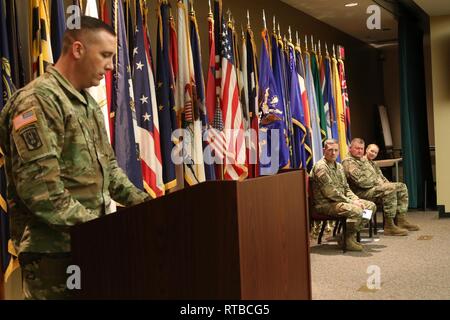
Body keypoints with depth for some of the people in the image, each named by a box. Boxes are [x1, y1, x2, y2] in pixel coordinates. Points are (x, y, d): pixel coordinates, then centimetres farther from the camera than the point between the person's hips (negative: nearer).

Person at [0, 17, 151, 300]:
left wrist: (141, 201, 6)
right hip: (54, 250, -9)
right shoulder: (38, 101, -16)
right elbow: (39, 189, -24)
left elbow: (108, 166, 20)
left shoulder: (88, 103, 14)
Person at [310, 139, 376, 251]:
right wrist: (350, 202, -16)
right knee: (356, 211, -31)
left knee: (371, 206, 5)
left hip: (341, 200, 10)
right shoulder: (320, 167, -15)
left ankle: (350, 234, 2)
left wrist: (356, 200, -1)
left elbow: (346, 188, 19)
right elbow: (330, 192, -20)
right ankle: (347, 239, -8)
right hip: (325, 204, -10)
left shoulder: (339, 166, 16)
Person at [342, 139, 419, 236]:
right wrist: (377, 182, -11)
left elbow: (380, 176, 28)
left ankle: (401, 220, -2)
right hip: (362, 192, -10)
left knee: (402, 187, 3)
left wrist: (386, 184, 8)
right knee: (390, 189, -30)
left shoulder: (369, 162, 25)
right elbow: (360, 181, -20)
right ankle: (389, 226, -29)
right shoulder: (348, 162, -9)